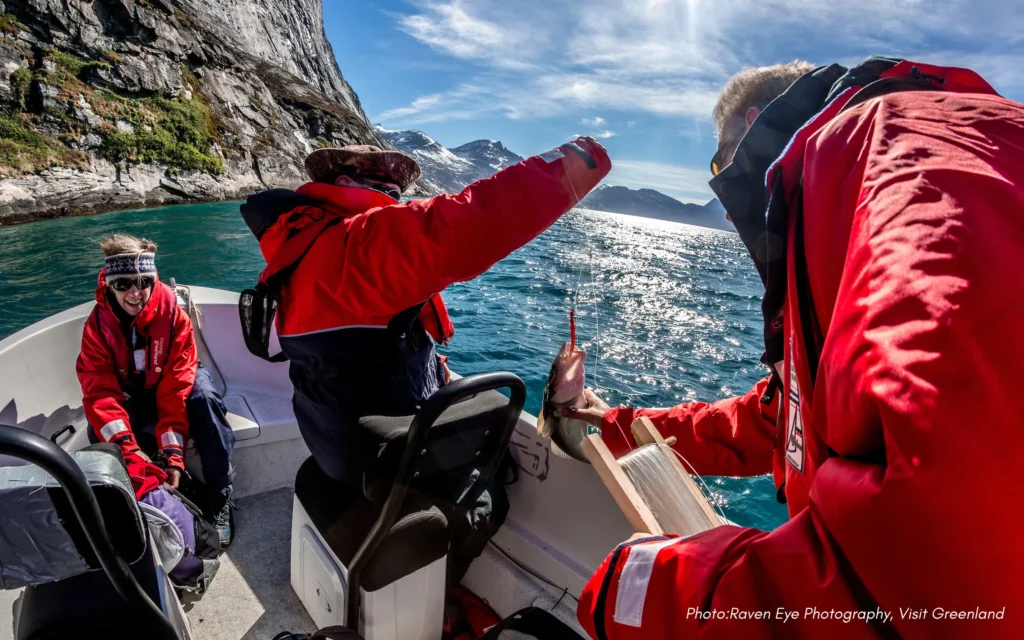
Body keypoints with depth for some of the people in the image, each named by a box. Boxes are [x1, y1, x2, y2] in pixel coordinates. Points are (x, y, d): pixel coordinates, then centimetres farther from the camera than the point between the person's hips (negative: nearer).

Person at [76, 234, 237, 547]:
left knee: (204, 398, -34)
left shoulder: (172, 313, -23)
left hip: (171, 384, -2)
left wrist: (174, 452, -33)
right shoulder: (98, 324, -16)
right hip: (129, 396, 3)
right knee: (101, 436, -26)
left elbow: (177, 385, -26)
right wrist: (127, 447, -38)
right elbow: (99, 391, -23)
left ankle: (220, 503, -24)